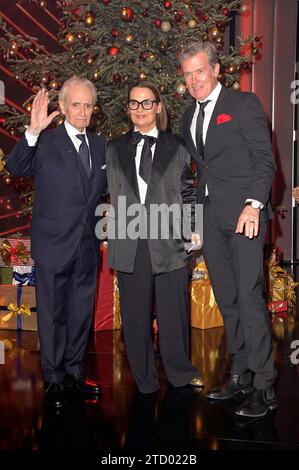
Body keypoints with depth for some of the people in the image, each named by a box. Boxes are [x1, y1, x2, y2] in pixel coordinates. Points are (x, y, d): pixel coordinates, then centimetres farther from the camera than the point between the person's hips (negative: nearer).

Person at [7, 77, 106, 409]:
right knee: (53, 315, 6)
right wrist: (32, 131, -34)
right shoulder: (45, 143, -7)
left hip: (88, 246, 5)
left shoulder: (99, 145, 10)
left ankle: (74, 373, 31)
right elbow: (16, 168, -23)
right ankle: (54, 380, 21)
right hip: (54, 245, -5)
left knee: (81, 313, 15)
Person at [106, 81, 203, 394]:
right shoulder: (114, 149, 12)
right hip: (130, 244, 1)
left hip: (169, 242, -1)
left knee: (173, 311, 6)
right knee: (135, 315, 8)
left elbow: (187, 192, 10)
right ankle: (144, 380, 25)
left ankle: (180, 373, 27)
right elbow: (112, 195, 12)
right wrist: (114, 233, 6)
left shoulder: (176, 148, 9)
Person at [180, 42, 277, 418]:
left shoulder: (244, 104, 0)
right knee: (227, 299, 9)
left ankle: (263, 385, -2)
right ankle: (240, 374, 19)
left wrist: (254, 205, -19)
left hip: (243, 213, -6)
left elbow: (265, 161, -6)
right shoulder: (189, 118, 19)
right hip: (209, 217, 6)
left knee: (249, 296, -10)